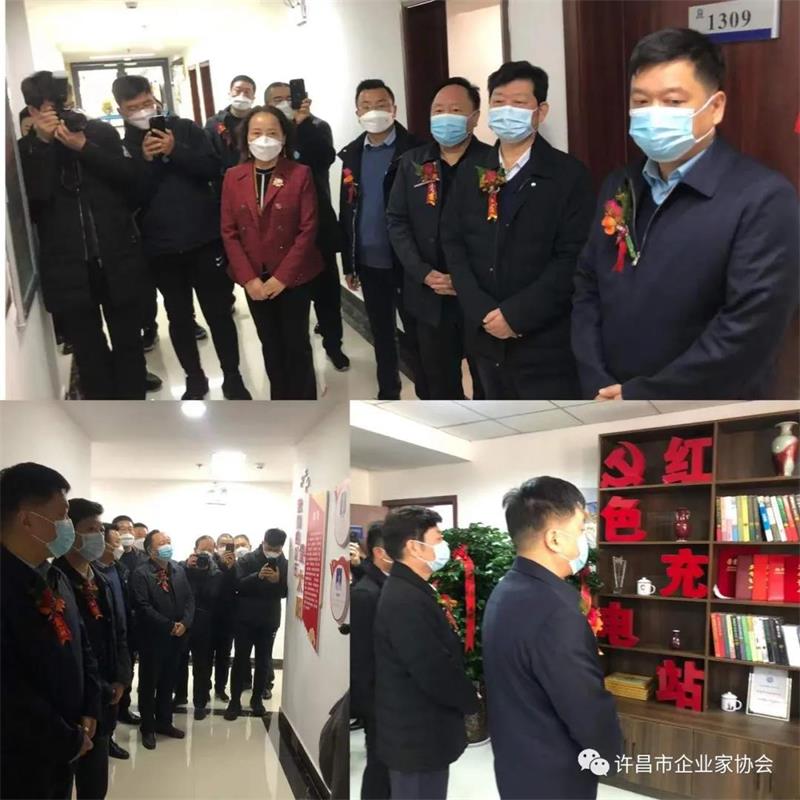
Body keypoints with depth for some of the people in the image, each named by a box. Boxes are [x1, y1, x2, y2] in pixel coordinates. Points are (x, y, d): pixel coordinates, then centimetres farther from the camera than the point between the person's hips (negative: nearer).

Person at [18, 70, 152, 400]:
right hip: (68, 271, 0)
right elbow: (30, 203, -11)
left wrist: (84, 147, -12)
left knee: (128, 345, 10)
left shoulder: (101, 132, 6)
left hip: (118, 261, 0)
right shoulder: (26, 150, 4)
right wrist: (44, 144, -11)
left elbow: (131, 181, -5)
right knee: (88, 354, 6)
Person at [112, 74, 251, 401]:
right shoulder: (123, 147, 2)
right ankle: (195, 380, 27)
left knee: (219, 312, 4)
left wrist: (176, 151, -19)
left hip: (205, 239, -1)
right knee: (179, 317, 11)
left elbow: (213, 169, -8)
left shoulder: (185, 129, 2)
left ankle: (232, 378, 17)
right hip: (161, 248, 1)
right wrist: (146, 160, -17)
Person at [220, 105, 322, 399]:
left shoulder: (300, 174, -7)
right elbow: (229, 232, 1)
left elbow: (307, 230, -10)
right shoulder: (233, 177, 2)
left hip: (293, 278, -3)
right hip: (255, 280, 3)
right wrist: (248, 278, -9)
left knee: (296, 343, 6)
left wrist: (282, 277, -14)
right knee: (270, 344, 13)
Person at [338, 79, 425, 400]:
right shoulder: (352, 154, 8)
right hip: (368, 262, 5)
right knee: (381, 332, 16)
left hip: (405, 261, -5)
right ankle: (387, 394, 30)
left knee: (416, 333, 4)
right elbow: (346, 210, 11)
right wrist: (348, 262, 10)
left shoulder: (413, 150, -8)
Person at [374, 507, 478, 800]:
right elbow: (435, 674, -26)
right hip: (418, 738, -10)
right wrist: (473, 700, -10)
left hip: (418, 733, 10)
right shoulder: (405, 600, -25)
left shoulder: (410, 590, 8)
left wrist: (465, 693, 3)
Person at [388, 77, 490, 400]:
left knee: (488, 383, 10)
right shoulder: (413, 162, 7)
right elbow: (397, 221, 4)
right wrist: (425, 274, -9)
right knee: (439, 383, 15)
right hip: (431, 297, 4)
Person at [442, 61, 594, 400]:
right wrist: (482, 311, -9)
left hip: (546, 343, -4)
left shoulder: (569, 175, -5)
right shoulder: (470, 174, 10)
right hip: (487, 337, 5)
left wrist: (516, 314, -18)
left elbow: (573, 257, -12)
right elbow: (453, 244, 4)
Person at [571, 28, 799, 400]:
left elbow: (750, 330, -21)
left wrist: (639, 397, -18)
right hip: (611, 398, 5)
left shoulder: (764, 198, -14)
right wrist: (597, 385, -8)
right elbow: (586, 289, 5)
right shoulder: (618, 187, 6)